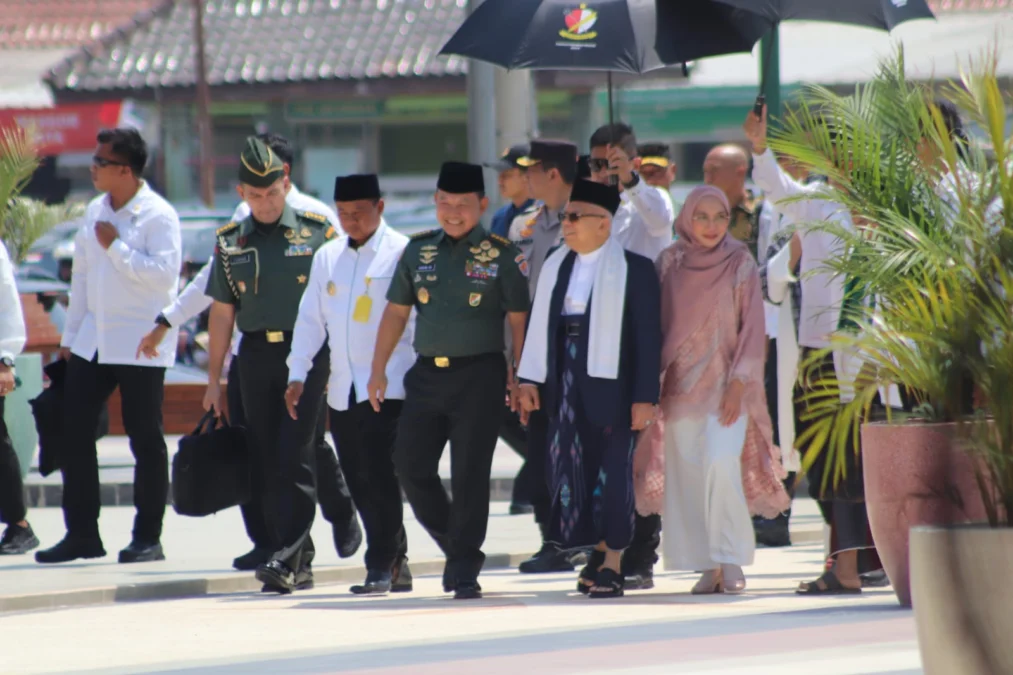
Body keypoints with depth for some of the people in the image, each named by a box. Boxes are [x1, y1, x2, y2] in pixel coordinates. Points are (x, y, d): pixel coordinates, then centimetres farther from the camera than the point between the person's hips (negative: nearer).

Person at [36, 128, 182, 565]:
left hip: (140, 345, -7)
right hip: (93, 341, 7)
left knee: (145, 439, 0)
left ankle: (148, 537, 8)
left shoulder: (158, 216, -11)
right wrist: (69, 336, 16)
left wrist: (116, 247, -17)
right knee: (75, 433, 3)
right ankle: (81, 533, 9)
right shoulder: (95, 211, 11)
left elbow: (164, 273, -22)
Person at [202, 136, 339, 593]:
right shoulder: (231, 242, 9)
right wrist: (213, 379, 12)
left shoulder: (317, 232, 0)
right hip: (256, 355, 4)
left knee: (294, 459, -12)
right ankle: (299, 565, 11)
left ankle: (288, 559, -15)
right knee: (267, 464, 4)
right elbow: (222, 313, 13)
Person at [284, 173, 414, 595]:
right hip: (342, 388, 6)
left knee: (379, 474, -12)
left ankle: (382, 565, -5)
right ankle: (394, 560, 18)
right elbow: (310, 319, 15)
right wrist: (297, 375, 8)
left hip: (388, 383, -6)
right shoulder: (327, 257, 14)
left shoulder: (401, 253, -4)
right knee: (358, 480, 7)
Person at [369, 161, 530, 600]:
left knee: (469, 474, -4)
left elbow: (518, 319, -3)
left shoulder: (501, 255, -3)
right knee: (411, 465, 2)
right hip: (427, 374, 5)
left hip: (479, 375, -5)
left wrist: (519, 376, -8)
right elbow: (396, 311, 15)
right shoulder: (419, 251, 10)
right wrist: (378, 369, 11)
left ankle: (465, 571, 3)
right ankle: (455, 546, 21)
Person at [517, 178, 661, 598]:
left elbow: (648, 337, -7)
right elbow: (541, 326, 13)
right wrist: (530, 380, 6)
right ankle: (598, 549, 17)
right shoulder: (556, 266, 11)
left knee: (612, 471, -2)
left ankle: (612, 564, 5)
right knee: (571, 467, 4)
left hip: (610, 383, -5)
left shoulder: (634, 270, -5)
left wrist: (645, 397, -11)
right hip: (565, 384, 5)